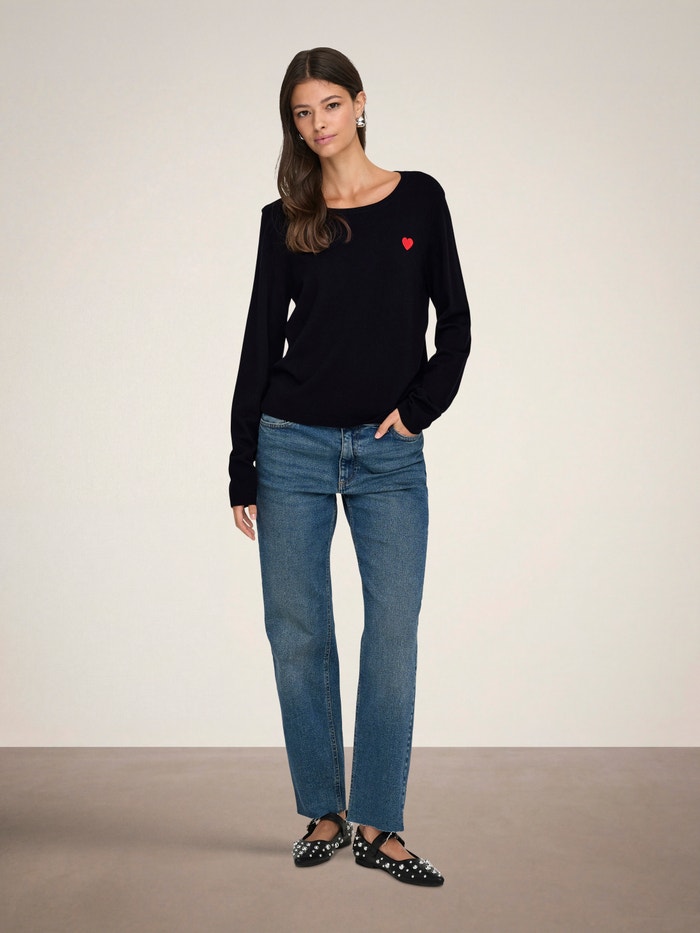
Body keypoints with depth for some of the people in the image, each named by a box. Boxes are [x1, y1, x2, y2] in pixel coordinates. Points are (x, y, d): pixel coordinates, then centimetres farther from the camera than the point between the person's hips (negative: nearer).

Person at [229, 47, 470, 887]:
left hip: (389, 454, 0)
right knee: (297, 633, 4)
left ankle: (377, 826, 8)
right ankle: (323, 814, 19)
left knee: (393, 635, -3)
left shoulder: (419, 199, 6)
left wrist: (418, 408, -6)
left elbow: (454, 323, 8)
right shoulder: (284, 220, 6)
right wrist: (242, 469, 2)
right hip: (294, 446, 1)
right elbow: (261, 341, 5)